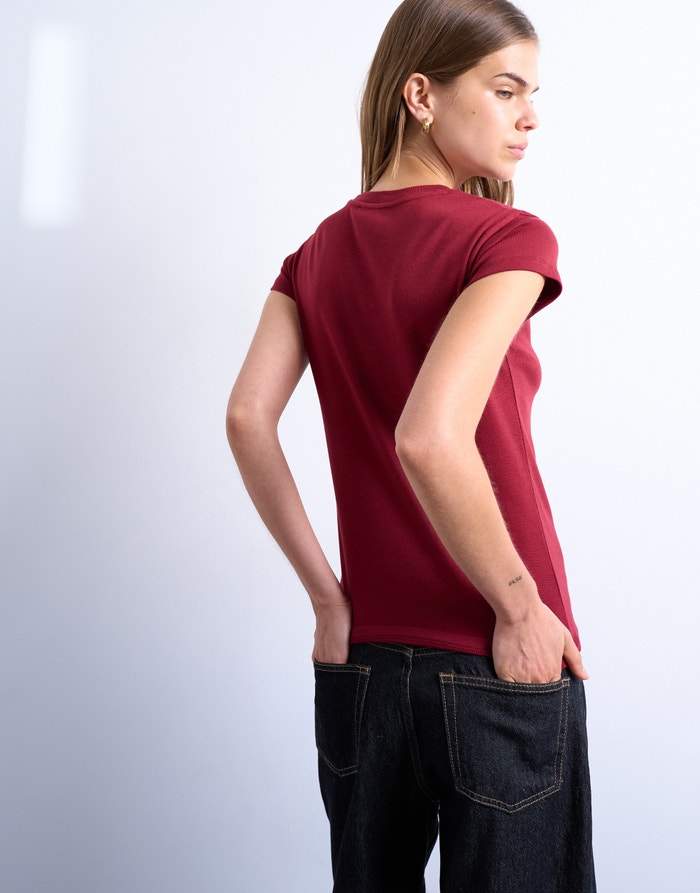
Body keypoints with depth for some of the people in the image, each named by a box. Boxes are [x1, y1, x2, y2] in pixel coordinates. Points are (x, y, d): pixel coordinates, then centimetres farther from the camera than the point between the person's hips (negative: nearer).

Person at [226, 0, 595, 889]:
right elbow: (430, 439, -25)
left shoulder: (321, 250, 7)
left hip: (361, 659, 6)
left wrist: (327, 597, 2)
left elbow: (246, 417, -2)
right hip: (497, 670, -6)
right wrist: (522, 606, -14)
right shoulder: (508, 239, -13)